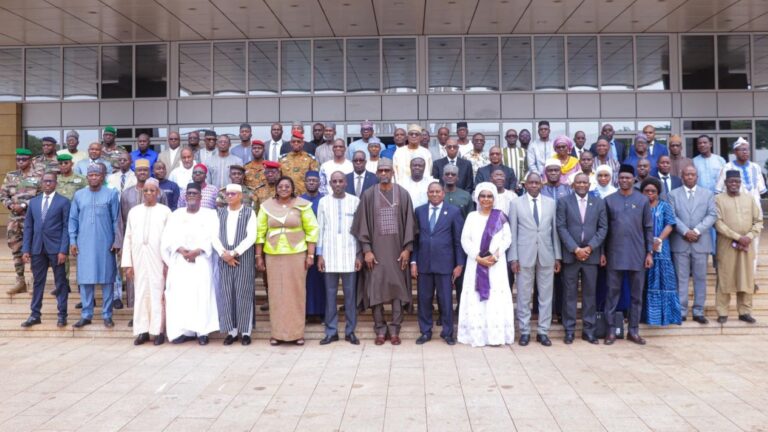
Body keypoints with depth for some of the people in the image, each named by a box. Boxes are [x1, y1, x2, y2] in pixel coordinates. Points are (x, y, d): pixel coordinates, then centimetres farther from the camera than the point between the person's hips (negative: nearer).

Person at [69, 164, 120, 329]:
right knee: (85, 279, 4)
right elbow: (73, 219, 9)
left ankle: (107, 315, 10)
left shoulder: (111, 194, 1)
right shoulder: (79, 195, 7)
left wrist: (117, 241, -2)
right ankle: (86, 314, 13)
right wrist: (72, 241, 3)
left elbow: (116, 220, 2)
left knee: (107, 279, 2)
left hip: (105, 244, -2)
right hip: (84, 244, 2)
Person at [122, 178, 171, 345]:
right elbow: (128, 238, 9)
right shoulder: (134, 211, 10)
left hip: (157, 259, -3)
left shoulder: (165, 211, 2)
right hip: (139, 259, 3)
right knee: (140, 293, 4)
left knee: (157, 293, -2)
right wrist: (127, 263, 4)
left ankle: (157, 330, 5)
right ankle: (142, 330, 10)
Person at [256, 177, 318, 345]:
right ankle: (277, 333, 14)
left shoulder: (302, 205, -1)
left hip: (297, 254, -1)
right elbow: (260, 232, 7)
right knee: (276, 293, 5)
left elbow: (312, 230, -1)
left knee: (296, 292, 4)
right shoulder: (267, 206, 4)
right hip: (273, 255, 1)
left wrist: (310, 255, -5)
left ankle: (297, 332, 13)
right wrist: (258, 256, 4)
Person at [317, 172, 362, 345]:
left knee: (350, 294, 4)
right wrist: (319, 255, 1)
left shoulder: (355, 201, 0)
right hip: (329, 254, 1)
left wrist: (359, 254, -1)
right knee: (330, 294, 6)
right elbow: (320, 229, 6)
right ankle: (331, 331, 14)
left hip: (349, 254, -1)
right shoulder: (323, 201, 4)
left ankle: (350, 331, 14)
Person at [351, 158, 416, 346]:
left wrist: (407, 248, -4)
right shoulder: (368, 195, 2)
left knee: (398, 287, 2)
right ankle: (380, 330, 12)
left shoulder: (402, 194, 3)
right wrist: (366, 250, -6)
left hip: (397, 249, 0)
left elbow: (409, 222, 3)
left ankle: (394, 330, 11)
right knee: (376, 289, 1)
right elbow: (363, 223, 1)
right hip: (375, 249, 0)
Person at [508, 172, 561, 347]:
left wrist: (557, 256, 5)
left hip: (547, 255, 2)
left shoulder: (551, 203, 8)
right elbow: (512, 232, 0)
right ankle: (524, 331, 14)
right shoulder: (516, 203, 3)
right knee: (524, 296, 3)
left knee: (545, 295, 6)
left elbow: (555, 230, 8)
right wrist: (513, 257, -6)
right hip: (524, 255, -2)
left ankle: (543, 331, 16)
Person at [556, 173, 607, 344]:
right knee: (570, 293, 3)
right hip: (570, 254, -2)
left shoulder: (599, 202, 8)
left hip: (591, 254, 2)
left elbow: (603, 228, 3)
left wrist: (589, 248, -9)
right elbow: (561, 227, -5)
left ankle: (589, 330, 15)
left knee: (590, 293, 6)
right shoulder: (564, 202, 1)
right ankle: (569, 330, 11)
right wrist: (575, 249, -12)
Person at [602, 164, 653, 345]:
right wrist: (602, 252, 0)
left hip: (637, 254, 1)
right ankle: (611, 330, 10)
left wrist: (649, 252, -1)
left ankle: (633, 330, 17)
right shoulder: (609, 200, 3)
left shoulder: (643, 200, 3)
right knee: (613, 293, 3)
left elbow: (648, 228, 5)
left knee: (636, 294, 7)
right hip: (614, 254, -1)